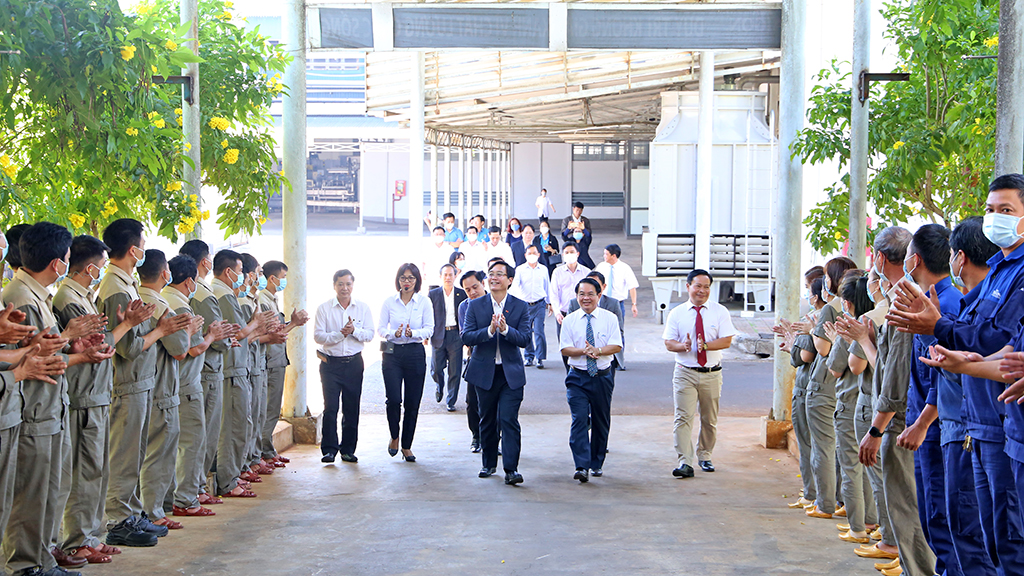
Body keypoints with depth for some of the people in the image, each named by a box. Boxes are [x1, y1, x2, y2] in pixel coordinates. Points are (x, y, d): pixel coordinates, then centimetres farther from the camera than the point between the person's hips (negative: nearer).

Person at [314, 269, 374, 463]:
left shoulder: (362, 308, 7)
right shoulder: (324, 308, 1)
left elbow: (370, 334, 1)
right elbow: (318, 336, -6)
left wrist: (355, 330, -17)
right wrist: (340, 333, -18)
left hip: (354, 362, 2)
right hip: (331, 363, -2)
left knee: (352, 409, 6)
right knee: (330, 407, -6)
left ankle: (348, 449, 15)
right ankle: (329, 450, -1)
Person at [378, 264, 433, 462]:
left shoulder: (424, 302, 3)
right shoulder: (389, 302, 4)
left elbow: (429, 329, -2)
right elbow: (382, 328, 3)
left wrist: (413, 333, -22)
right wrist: (394, 334, -18)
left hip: (415, 354, 0)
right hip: (392, 353, 0)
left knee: (412, 402, 2)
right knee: (393, 399, -11)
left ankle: (407, 446, 15)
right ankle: (394, 437, 15)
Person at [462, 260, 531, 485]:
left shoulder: (520, 306, 0)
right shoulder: (475, 306, 2)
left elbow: (524, 339, -8)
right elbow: (466, 337, -7)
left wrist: (505, 329, -26)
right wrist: (489, 330, -23)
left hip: (511, 373, -2)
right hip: (484, 372, 2)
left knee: (509, 420, -10)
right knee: (487, 420, 12)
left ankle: (511, 468, -9)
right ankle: (489, 463, 27)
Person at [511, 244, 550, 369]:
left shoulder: (543, 269, 8)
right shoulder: (520, 269, 3)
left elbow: (547, 287, 19)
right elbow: (514, 285, -8)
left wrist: (549, 303, 21)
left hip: (539, 304, -1)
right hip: (525, 304, 1)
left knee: (539, 331, -10)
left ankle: (540, 358, -4)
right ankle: (529, 356, 19)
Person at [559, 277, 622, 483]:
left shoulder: (609, 318, 2)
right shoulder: (570, 320, 3)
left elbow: (616, 345, -6)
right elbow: (565, 348, -3)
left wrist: (597, 350, -23)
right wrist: (583, 351, -21)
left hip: (602, 376, 1)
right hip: (577, 376, -1)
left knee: (601, 421, 9)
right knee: (579, 419, -13)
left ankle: (597, 464, 25)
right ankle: (581, 466, -17)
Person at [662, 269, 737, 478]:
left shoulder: (720, 312, 2)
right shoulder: (677, 313, 3)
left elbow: (727, 341, -6)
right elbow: (669, 343, -1)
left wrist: (706, 346, -22)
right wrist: (684, 346, -22)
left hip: (711, 373, 1)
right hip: (685, 373, -1)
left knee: (709, 419, 12)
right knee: (684, 417, -12)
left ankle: (704, 457, 30)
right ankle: (685, 463, -15)